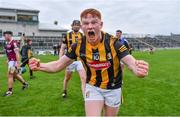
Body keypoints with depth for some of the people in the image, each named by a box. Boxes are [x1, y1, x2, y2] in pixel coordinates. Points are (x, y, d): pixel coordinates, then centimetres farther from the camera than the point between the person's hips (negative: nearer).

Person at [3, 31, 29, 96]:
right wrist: (8, 60, 23)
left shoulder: (13, 43, -17)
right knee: (15, 75, 18)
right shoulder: (7, 43, 11)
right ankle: (25, 84, 35)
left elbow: (17, 54, -20)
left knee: (10, 75, -3)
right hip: (10, 61, 9)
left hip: (13, 61, -9)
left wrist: (18, 64, -23)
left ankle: (10, 91, 10)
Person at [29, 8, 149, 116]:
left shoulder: (113, 43, -24)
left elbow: (131, 62, -32)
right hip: (93, 87, 0)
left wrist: (138, 69, -56)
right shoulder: (78, 46, -17)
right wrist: (40, 66, -31)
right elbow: (58, 64, -11)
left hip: (113, 88, 0)